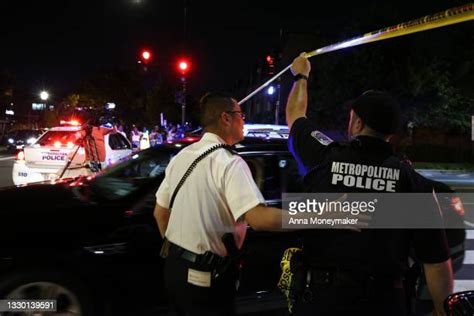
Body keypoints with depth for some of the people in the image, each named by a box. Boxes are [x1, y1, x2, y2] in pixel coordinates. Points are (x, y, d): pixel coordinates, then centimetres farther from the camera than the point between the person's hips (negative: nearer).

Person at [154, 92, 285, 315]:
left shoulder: (181, 157, 6)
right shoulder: (229, 163, -18)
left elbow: (160, 212, 13)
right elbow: (258, 218, -30)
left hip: (174, 266, 8)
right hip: (206, 275, -8)